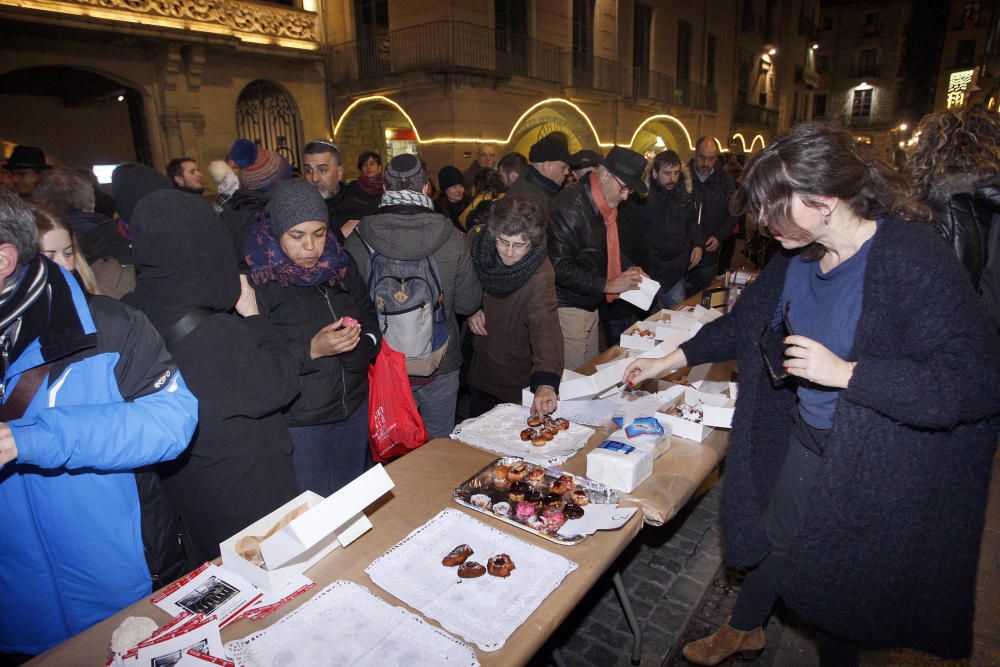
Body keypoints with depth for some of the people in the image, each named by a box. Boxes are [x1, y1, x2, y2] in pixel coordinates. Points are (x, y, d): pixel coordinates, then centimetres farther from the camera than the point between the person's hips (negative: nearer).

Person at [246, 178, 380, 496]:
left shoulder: (341, 265, 1)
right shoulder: (257, 279, -14)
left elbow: (371, 326, 8)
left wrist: (358, 343, -13)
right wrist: (311, 350, -27)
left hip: (353, 408, 5)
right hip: (298, 419, -4)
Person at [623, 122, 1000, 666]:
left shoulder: (915, 259, -26)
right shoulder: (797, 258, -5)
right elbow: (745, 323, 9)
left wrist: (844, 372, -31)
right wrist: (672, 359, 8)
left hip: (875, 465, -6)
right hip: (803, 438, 6)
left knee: (844, 574, 15)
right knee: (776, 538, 23)